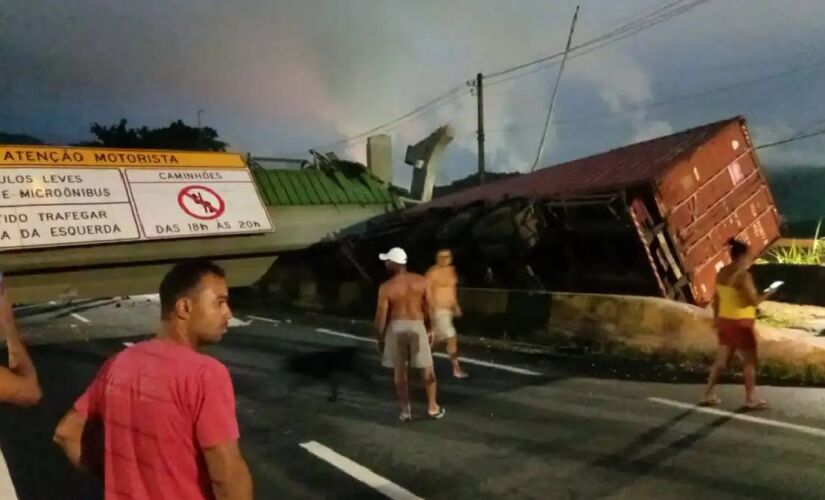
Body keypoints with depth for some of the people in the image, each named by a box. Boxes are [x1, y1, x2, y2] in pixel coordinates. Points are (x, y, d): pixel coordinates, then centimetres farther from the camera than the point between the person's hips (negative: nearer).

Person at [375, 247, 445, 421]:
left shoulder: (386, 287, -10)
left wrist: (380, 338, 5)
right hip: (417, 327, 1)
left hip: (395, 328, -1)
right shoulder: (422, 281, -5)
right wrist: (431, 330, 10)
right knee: (427, 370, 15)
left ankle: (405, 411, 16)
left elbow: (381, 316, -8)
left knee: (400, 372, 11)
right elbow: (430, 308, -2)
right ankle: (432, 407, 23)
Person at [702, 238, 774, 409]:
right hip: (741, 323, -8)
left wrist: (716, 318, 20)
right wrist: (767, 293, -2)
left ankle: (708, 394, 16)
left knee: (723, 359, 15)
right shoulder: (743, 275, -19)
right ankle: (751, 399, 14)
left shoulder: (722, 272, 6)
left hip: (725, 321, 8)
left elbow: (716, 298, 12)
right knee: (750, 361, 6)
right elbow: (753, 301, -20)